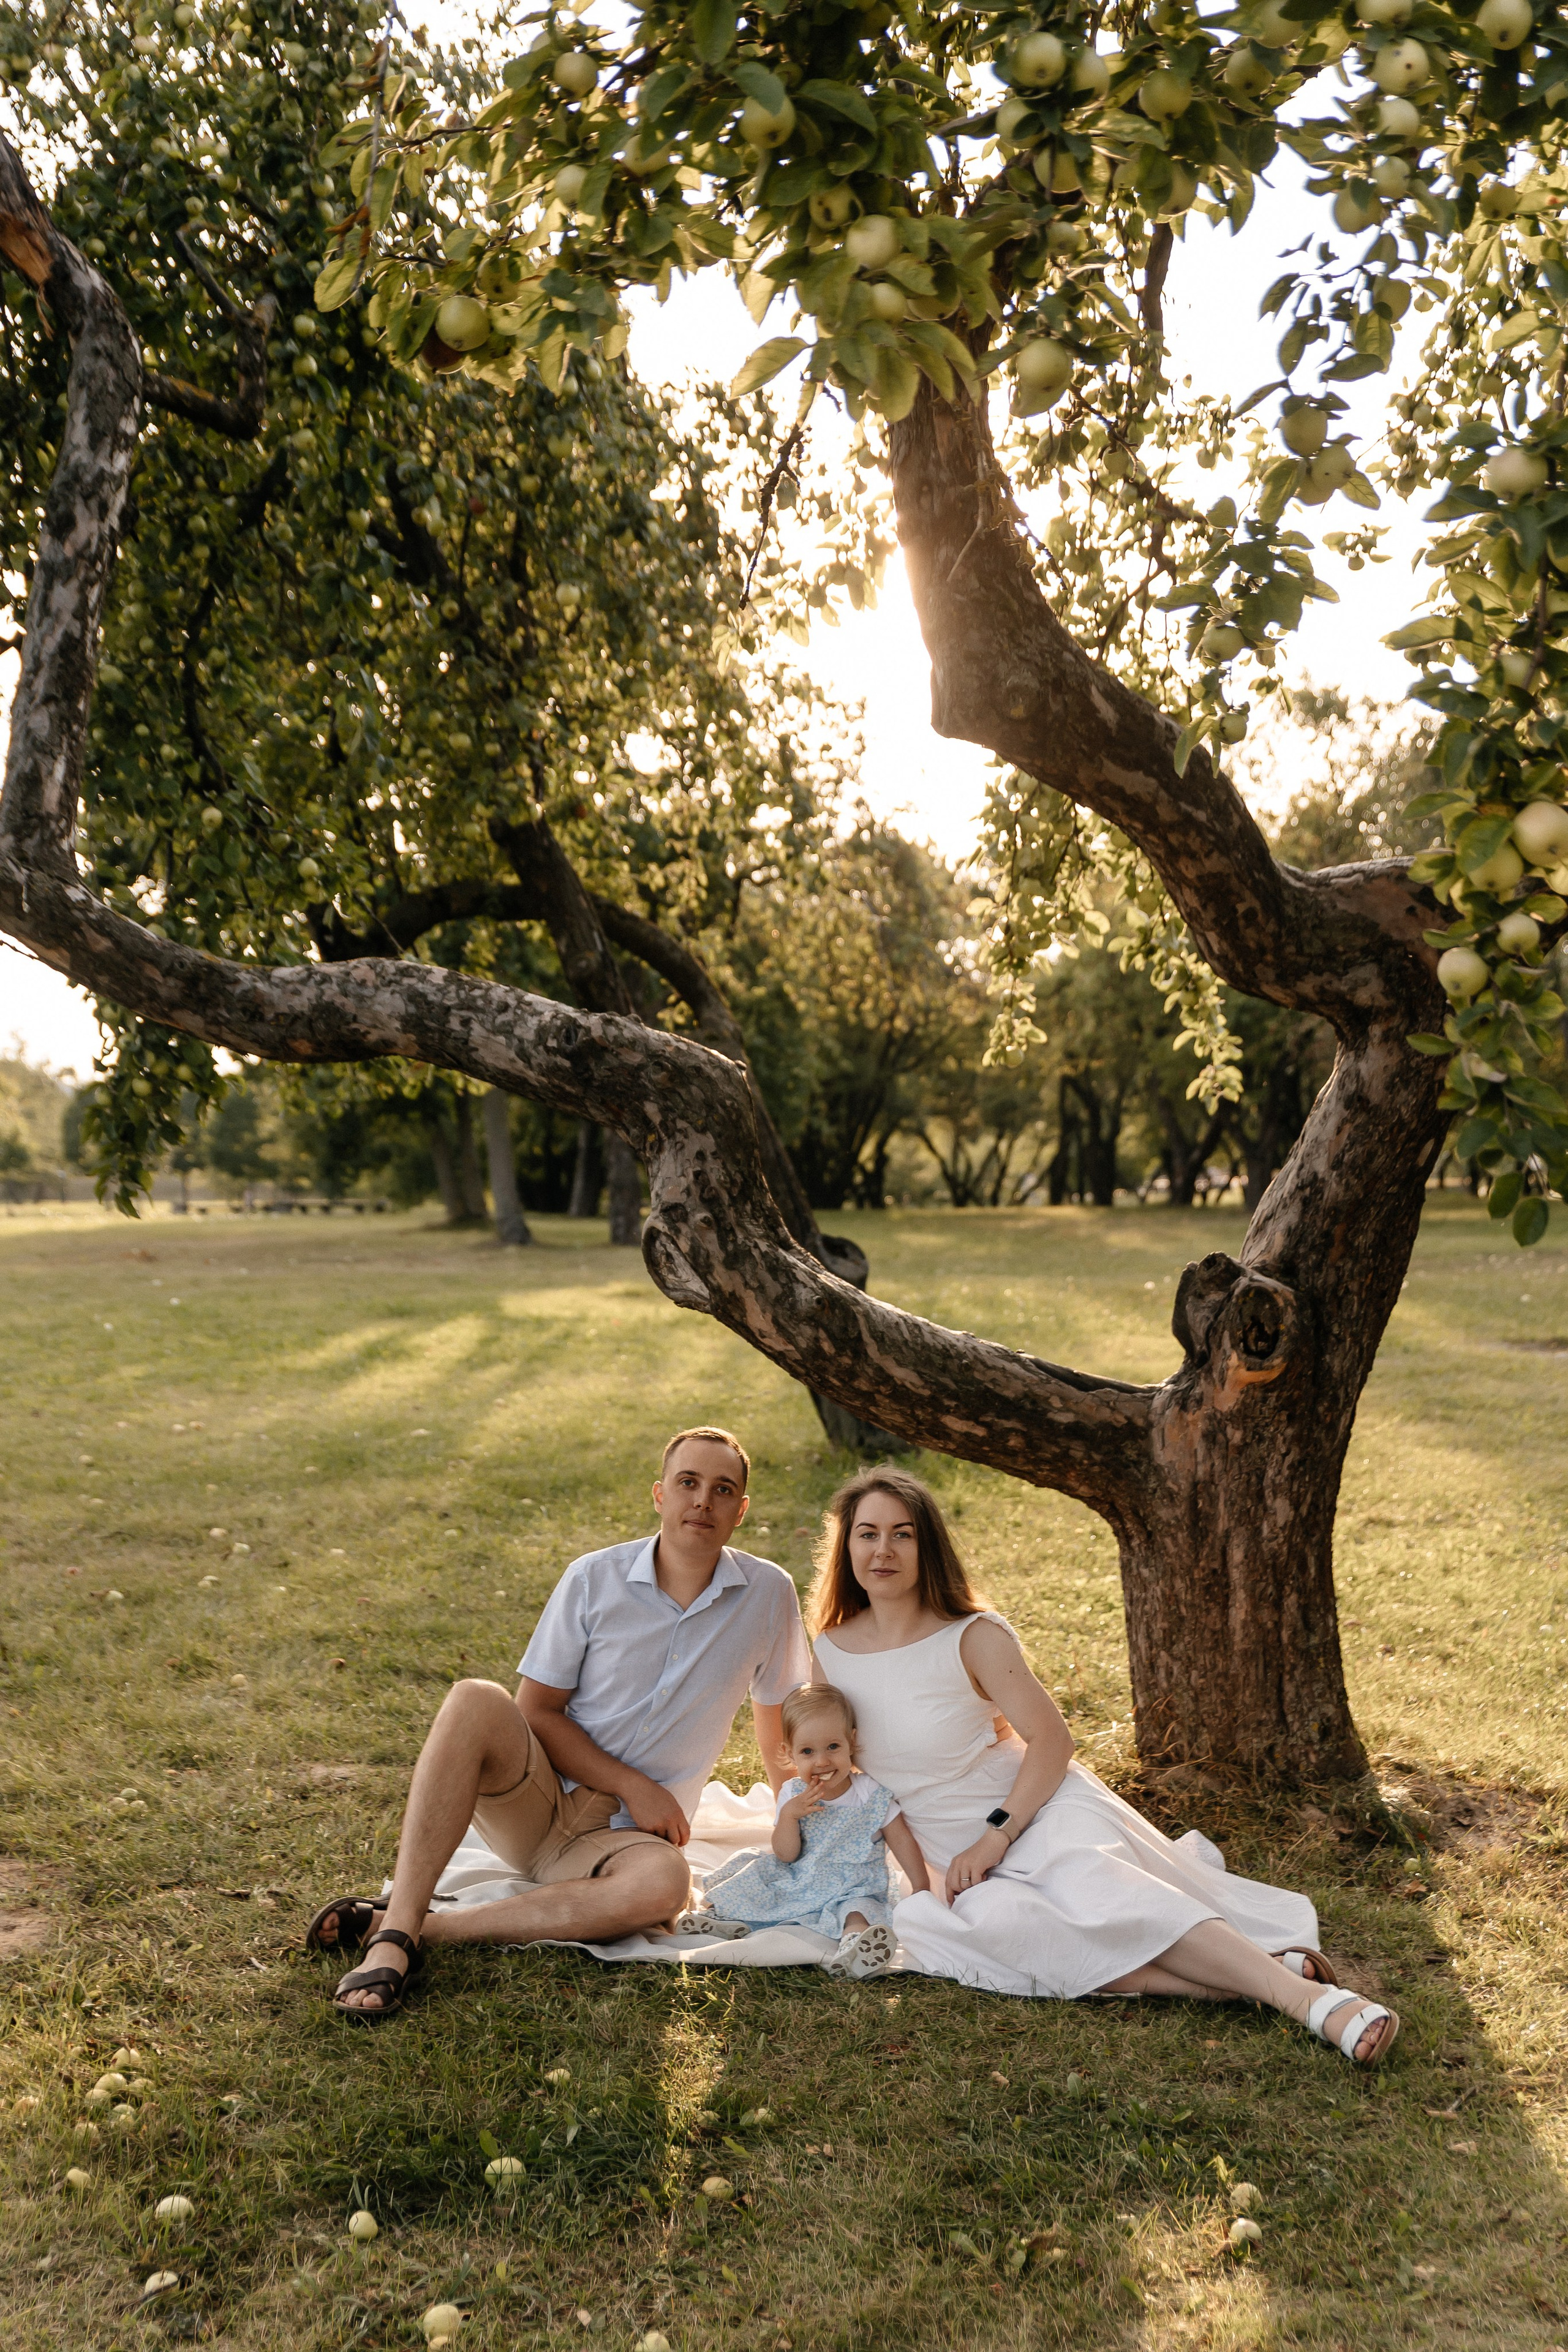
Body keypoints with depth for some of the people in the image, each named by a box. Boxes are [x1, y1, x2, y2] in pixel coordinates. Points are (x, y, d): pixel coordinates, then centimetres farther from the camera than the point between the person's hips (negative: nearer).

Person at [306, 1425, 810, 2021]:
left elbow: (778, 1710, 17)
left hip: (623, 1834, 0)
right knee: (476, 1703, -31)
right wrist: (632, 1786, -12)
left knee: (663, 1884, -37)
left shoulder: (768, 1595, 0)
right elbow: (536, 1711, -3)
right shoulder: (594, 1579, -3)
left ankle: (412, 1927, -29)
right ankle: (395, 1934, -33)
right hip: (537, 1796, 0)